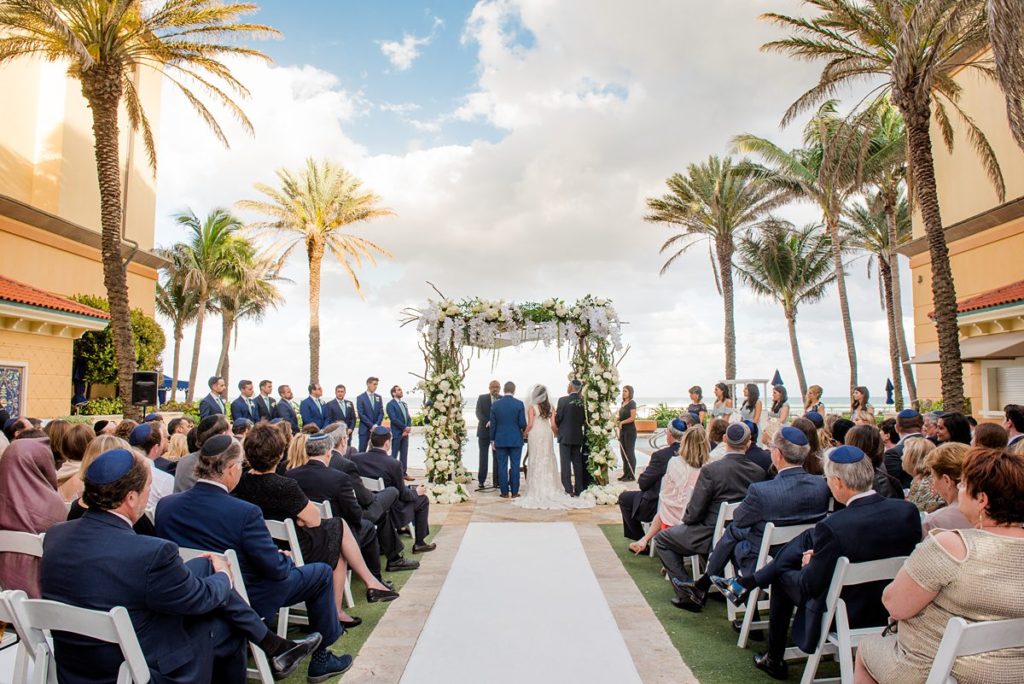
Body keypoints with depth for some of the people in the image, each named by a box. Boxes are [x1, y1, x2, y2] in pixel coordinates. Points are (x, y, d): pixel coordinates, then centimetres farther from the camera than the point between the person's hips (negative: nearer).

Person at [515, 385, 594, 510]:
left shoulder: (532, 407, -9)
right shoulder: (549, 407, 4)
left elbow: (530, 425, -12)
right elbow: (553, 424, 3)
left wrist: (525, 434, 4)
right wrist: (555, 433, 21)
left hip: (536, 435, -4)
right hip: (547, 435, 4)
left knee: (537, 462, 2)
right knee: (548, 461, 12)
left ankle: (538, 491, 4)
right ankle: (550, 489, 16)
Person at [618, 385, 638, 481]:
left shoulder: (632, 403, -10)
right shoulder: (622, 403, 14)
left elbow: (632, 418, -17)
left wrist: (622, 422, -16)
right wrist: (617, 419, 5)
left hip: (630, 431, -8)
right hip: (622, 431, 8)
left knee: (630, 453, -3)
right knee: (623, 453, 10)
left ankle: (631, 475, 3)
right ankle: (626, 474, 17)